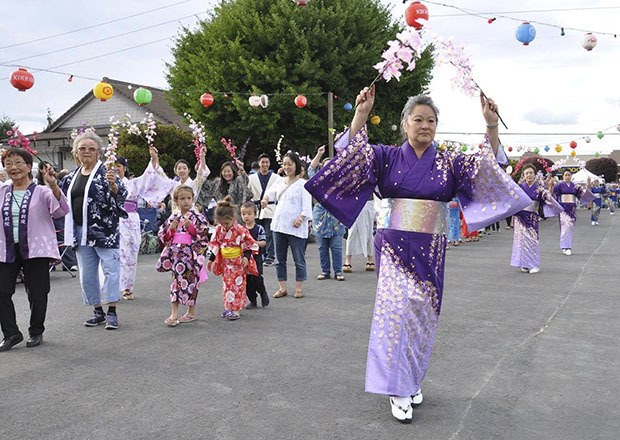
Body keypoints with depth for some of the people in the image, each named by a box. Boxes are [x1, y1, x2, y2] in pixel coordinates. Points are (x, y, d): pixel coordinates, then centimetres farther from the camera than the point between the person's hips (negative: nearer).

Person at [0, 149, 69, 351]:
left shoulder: (41, 192, -4)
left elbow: (61, 210, -19)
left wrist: (53, 185, -34)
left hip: (36, 250, -4)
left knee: (36, 294, 6)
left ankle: (36, 332, 25)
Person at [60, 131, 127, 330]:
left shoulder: (106, 172, -6)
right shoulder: (72, 176, 13)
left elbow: (121, 195, -17)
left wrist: (113, 184, -38)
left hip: (104, 230, -6)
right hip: (80, 231, 7)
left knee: (110, 269, -6)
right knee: (86, 274, 11)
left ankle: (112, 312, 2)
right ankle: (98, 312, 24)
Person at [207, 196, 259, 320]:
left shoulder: (241, 230, -18)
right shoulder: (219, 230, -2)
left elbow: (249, 245, -12)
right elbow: (214, 245, 8)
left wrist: (246, 257, -23)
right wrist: (211, 259, 10)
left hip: (238, 263, -5)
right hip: (225, 263, 5)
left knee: (237, 285, -2)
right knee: (226, 285, 12)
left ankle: (236, 310, 3)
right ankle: (228, 307, 23)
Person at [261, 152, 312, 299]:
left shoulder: (302, 183, -4)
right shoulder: (280, 182, 14)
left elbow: (307, 204, -9)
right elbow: (271, 193, 12)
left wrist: (301, 218, -22)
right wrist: (265, 199, -11)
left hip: (295, 227, -6)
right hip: (278, 225, 6)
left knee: (299, 259, 3)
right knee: (279, 259, 10)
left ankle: (299, 288, 13)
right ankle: (282, 288, 20)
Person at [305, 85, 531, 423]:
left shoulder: (448, 162, 6)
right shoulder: (387, 156, 3)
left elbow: (487, 166, -4)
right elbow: (354, 154, -10)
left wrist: (491, 126, -17)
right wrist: (360, 116, -23)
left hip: (430, 250, 3)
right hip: (393, 246, -2)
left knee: (422, 313, 9)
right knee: (397, 308, -11)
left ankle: (412, 380, 29)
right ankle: (398, 389, 2)